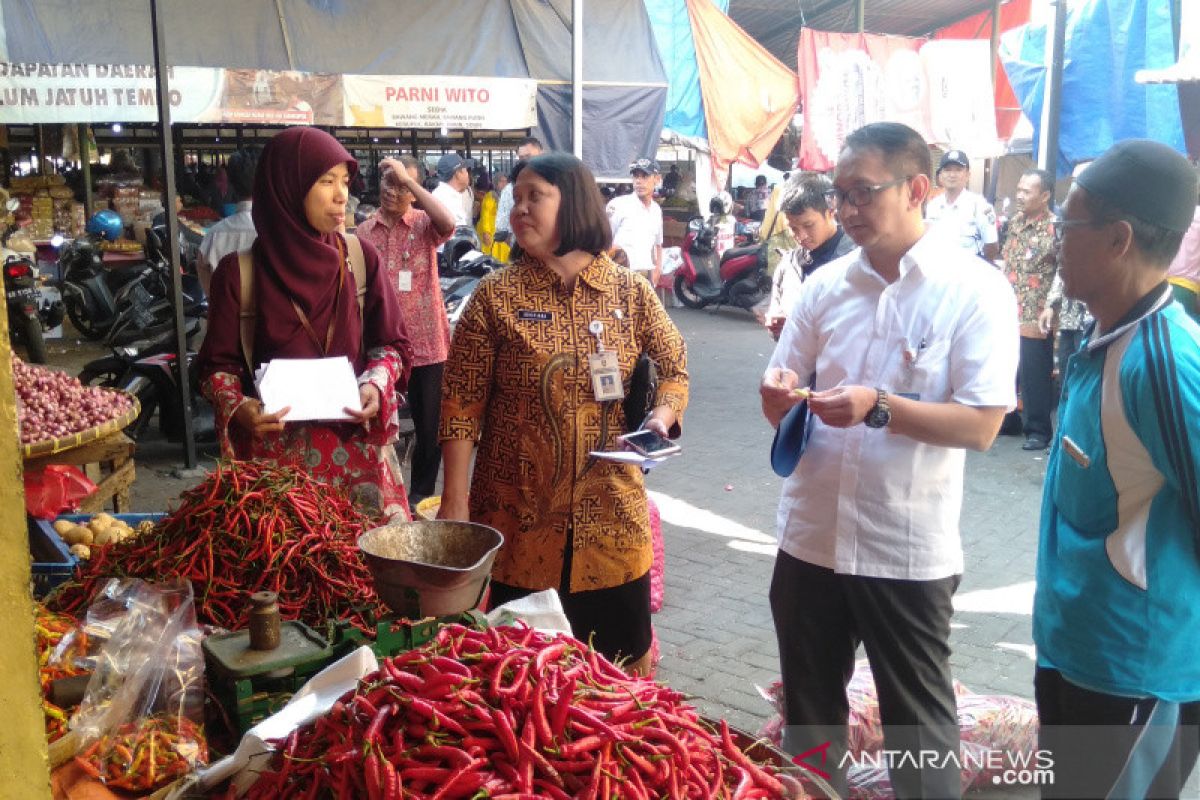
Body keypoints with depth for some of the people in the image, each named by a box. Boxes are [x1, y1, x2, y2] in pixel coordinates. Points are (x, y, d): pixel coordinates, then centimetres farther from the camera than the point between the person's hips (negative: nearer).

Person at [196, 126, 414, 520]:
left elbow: (391, 343, 8)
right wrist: (237, 409, -16)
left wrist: (377, 385, -11)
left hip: (355, 445, 2)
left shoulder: (360, 258, 2)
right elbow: (218, 364, 3)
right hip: (274, 449, -1)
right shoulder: (240, 273, -3)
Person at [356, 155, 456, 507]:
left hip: (426, 343, -2)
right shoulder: (364, 231, 5)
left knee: (429, 425, 7)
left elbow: (448, 223, -26)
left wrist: (408, 180, -25)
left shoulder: (424, 224, -2)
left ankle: (421, 495, 25)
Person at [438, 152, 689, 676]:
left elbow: (674, 366, 13)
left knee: (623, 662, 14)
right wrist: (454, 501, -9)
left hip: (611, 515, 2)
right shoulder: (496, 295, -4)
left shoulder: (630, 292, 1)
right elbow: (462, 401, -5)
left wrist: (663, 414, -8)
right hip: (519, 518, -1)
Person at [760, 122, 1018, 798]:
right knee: (809, 710, 21)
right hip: (811, 537, 5)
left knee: (918, 721, 13)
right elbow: (784, 407, 9)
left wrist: (879, 408, -28)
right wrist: (780, 395, -14)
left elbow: (981, 427, -15)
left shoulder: (977, 290, -9)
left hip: (910, 551, -4)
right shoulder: (826, 285, 4)